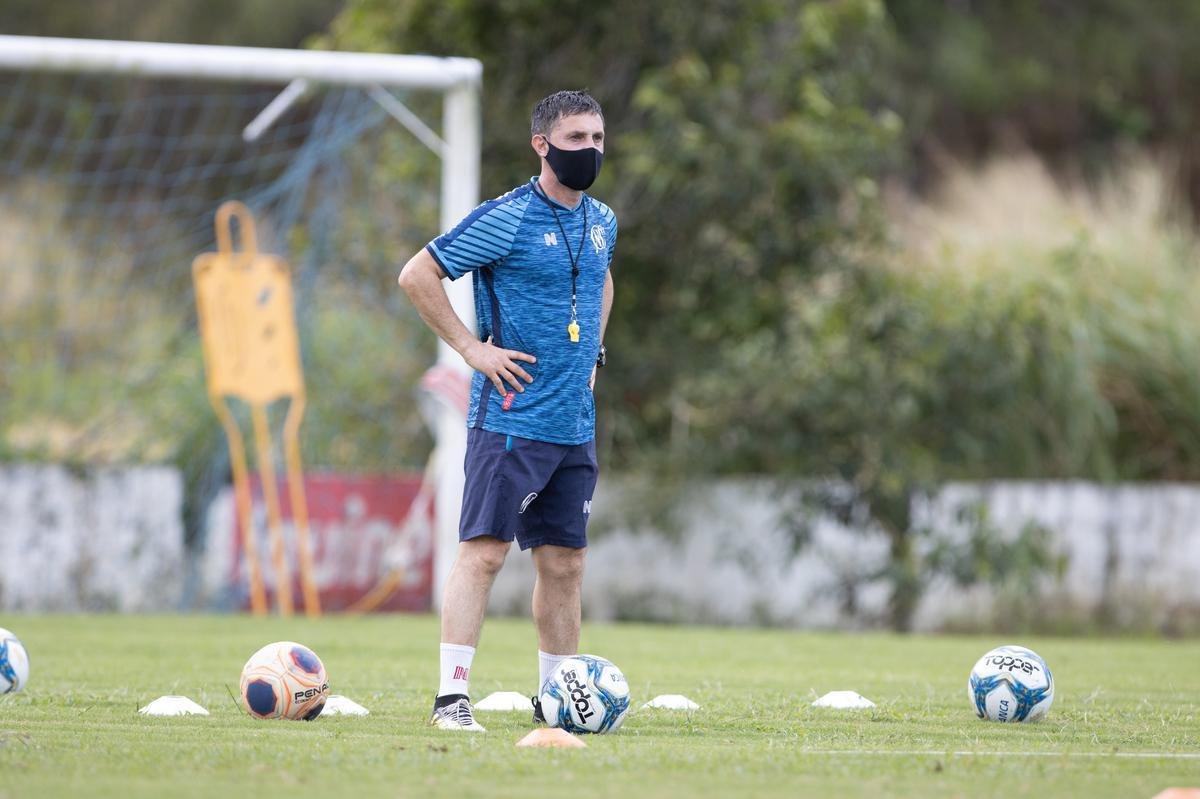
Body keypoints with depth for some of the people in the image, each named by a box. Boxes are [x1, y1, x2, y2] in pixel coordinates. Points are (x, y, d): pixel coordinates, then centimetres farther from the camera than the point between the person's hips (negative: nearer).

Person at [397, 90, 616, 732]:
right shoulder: (505, 220, -11)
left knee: (564, 563, 9)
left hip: (575, 425, 7)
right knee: (484, 550, -11)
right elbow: (416, 276, -10)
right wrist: (473, 348, -12)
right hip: (510, 418, -7)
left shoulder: (601, 222, 12)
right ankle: (452, 696, -12)